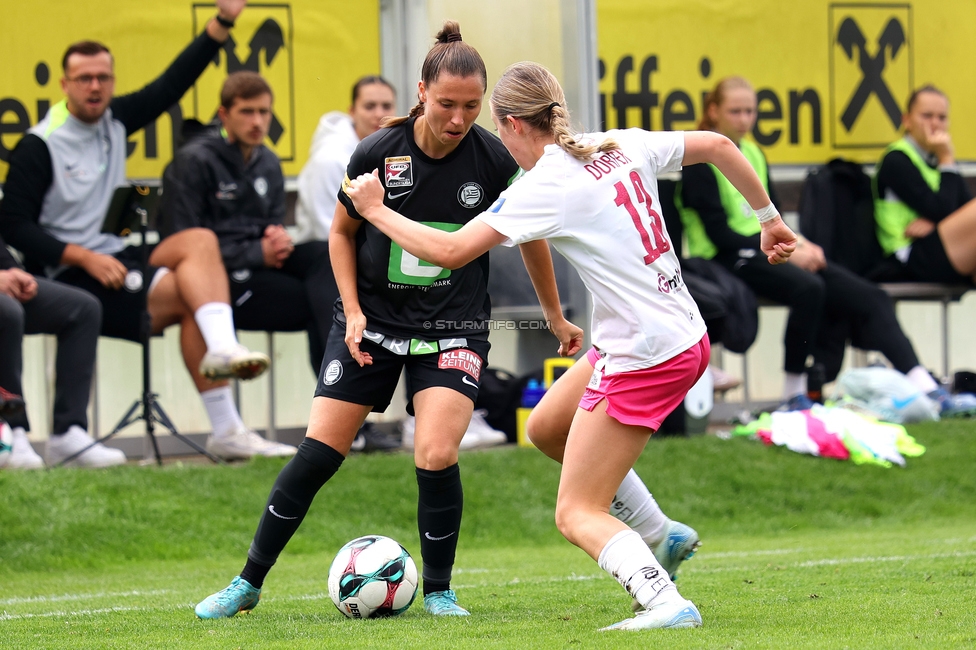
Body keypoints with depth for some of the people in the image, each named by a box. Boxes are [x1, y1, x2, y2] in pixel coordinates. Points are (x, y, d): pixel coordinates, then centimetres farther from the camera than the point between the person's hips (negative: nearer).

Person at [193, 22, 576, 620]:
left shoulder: (493, 160, -12)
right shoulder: (377, 154, -12)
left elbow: (530, 235, 6)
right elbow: (342, 233, 5)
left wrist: (556, 315, 13)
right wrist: (353, 312, -5)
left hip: (453, 329, -1)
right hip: (372, 321, 1)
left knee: (436, 457, -18)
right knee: (320, 451, -2)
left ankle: (438, 591, 3)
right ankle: (249, 583, 11)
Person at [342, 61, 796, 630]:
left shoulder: (544, 188, -16)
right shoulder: (626, 146, 4)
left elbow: (450, 252, -19)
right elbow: (718, 145, 11)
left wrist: (376, 210, -5)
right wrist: (769, 217, 23)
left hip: (641, 360, -9)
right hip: (688, 338, 9)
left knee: (577, 515, -1)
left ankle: (666, 603, -21)